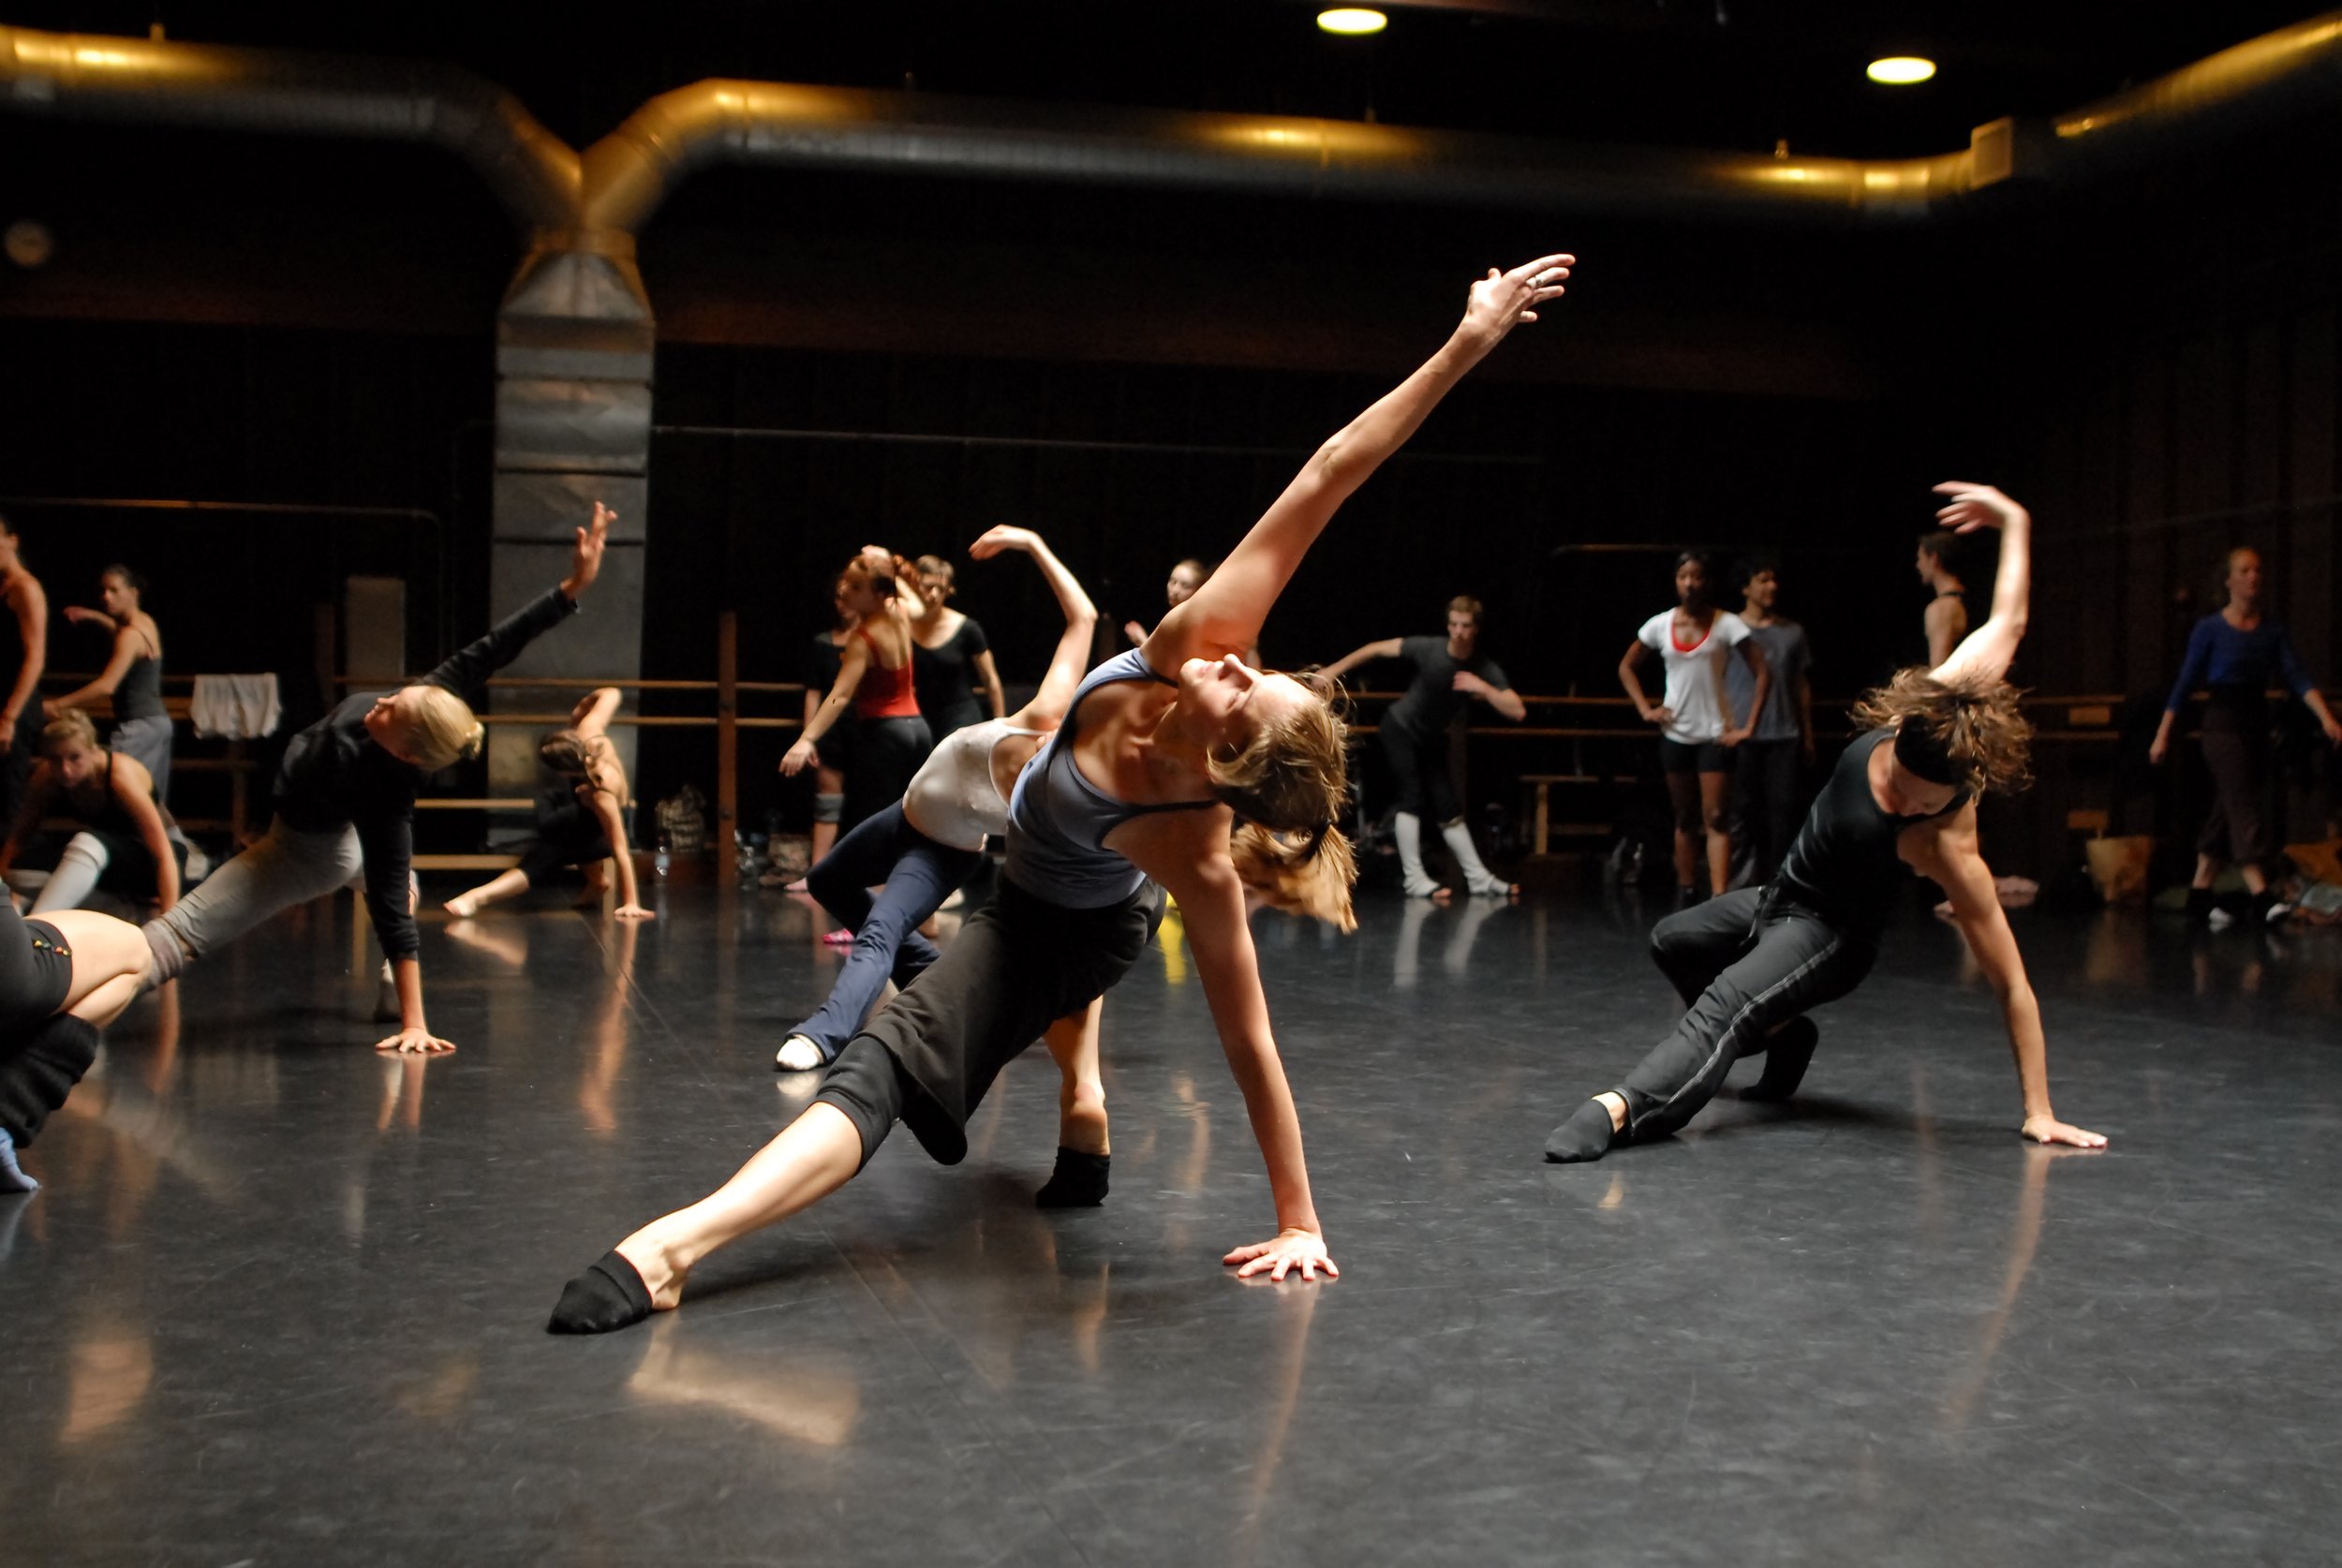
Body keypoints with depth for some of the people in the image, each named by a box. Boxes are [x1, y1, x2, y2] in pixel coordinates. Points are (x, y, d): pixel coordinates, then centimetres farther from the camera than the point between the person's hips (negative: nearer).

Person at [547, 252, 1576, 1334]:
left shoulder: (1198, 857, -46)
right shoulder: (1198, 638, -37)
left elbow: (1250, 1044, -39)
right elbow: (1326, 478, -38)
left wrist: (1300, 1225, -33)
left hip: (1060, 927, -7)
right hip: (1043, 868, 7)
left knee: (894, 1065, -25)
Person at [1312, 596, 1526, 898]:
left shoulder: (1485, 669, -18)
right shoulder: (1429, 649, -24)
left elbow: (1518, 712, -26)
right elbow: (1378, 648, -14)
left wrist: (1483, 688, -37)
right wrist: (1335, 670, -13)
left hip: (1432, 739, 4)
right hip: (1400, 728, -4)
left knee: (1448, 807, 6)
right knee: (1413, 798, -14)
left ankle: (1478, 877, 11)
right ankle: (1413, 878, -12)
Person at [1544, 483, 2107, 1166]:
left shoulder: (1948, 847, -38)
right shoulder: (1941, 695, -25)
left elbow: (2010, 981, -31)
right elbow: (2007, 623, -7)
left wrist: (2039, 1113, -28)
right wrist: (2015, 522, 7)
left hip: (1829, 935, -8)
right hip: (1782, 896, 8)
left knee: (1723, 1006, -39)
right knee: (1671, 940, 33)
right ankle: (1785, 1037, 41)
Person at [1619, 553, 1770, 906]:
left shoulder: (1726, 624, -9)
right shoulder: (1660, 625, 1)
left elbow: (1763, 673, -9)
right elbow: (1626, 667, 13)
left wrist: (1748, 725, -12)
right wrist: (1645, 708, 1)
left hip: (1715, 734, -3)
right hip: (1675, 733, 3)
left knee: (1715, 818, -8)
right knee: (1685, 819, 12)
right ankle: (1686, 892, 21)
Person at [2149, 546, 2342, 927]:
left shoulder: (2272, 631, 8)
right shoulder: (2210, 629, -4)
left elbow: (2297, 677, 0)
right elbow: (2185, 684, -2)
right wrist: (2162, 735, -3)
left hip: (2257, 721, 5)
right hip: (2222, 722, -5)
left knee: (2227, 810, 8)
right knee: (2243, 805, -15)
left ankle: (2199, 894, 17)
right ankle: (2261, 896, -22)